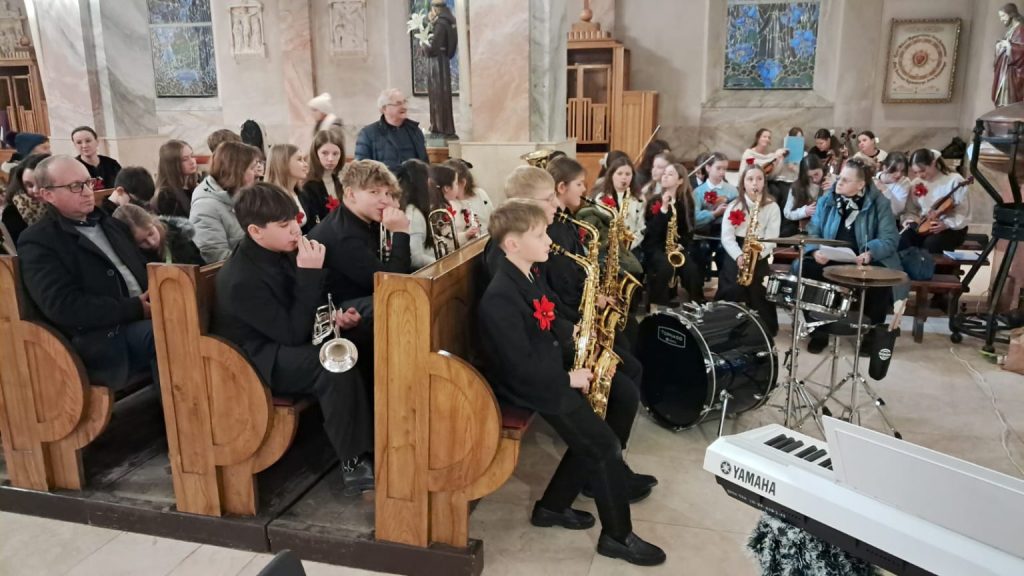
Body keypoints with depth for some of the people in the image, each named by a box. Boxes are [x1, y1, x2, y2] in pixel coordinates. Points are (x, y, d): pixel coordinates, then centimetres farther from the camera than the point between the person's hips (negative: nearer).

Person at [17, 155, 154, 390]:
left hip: (142, 320, 7)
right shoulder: (37, 243, 0)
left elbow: (142, 268, 22)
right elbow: (64, 306, -12)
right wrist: (135, 308, -17)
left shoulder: (107, 222, 23)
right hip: (103, 341, -7)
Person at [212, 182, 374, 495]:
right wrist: (310, 274, -28)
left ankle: (374, 440, -9)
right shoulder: (241, 280, -25)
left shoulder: (280, 251, -1)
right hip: (258, 362, -8)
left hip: (287, 346, 8)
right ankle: (353, 461, -23)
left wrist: (334, 315, -9)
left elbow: (303, 308, 13)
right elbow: (294, 333, -26)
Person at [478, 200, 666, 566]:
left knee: (593, 436, 9)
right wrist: (567, 378, -17)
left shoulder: (529, 277, 5)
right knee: (605, 446, -6)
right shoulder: (500, 297, -26)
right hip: (530, 387, -9)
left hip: (547, 373, 10)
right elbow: (521, 367, -27)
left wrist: (575, 334, 3)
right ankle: (617, 536, 11)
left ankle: (553, 507, 24)